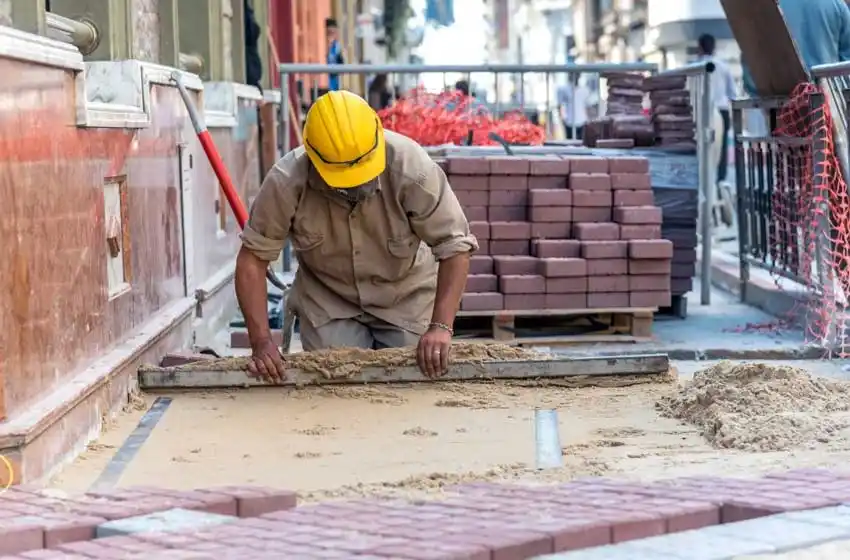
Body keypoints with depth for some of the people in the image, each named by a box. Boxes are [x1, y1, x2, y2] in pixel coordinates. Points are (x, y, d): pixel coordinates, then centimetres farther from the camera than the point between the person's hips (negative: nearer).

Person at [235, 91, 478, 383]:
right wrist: (261, 342, -26)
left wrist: (441, 326, -35)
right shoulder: (286, 183, -27)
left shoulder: (412, 169, -29)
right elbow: (252, 257, -18)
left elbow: (455, 248, -24)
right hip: (328, 301, 0)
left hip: (405, 300, 0)